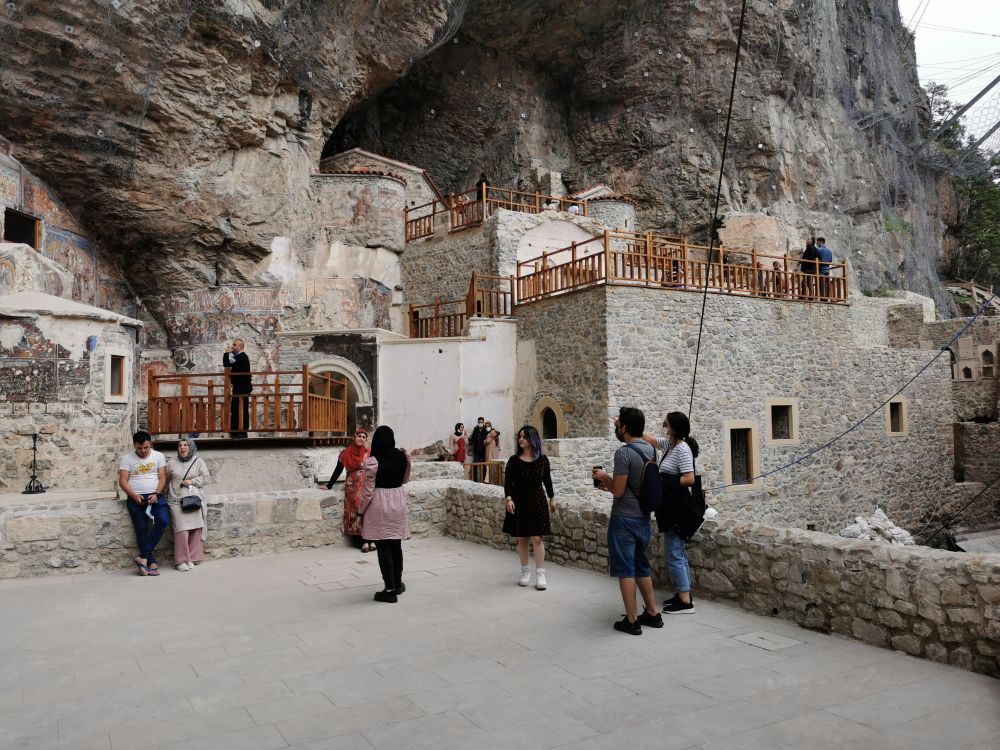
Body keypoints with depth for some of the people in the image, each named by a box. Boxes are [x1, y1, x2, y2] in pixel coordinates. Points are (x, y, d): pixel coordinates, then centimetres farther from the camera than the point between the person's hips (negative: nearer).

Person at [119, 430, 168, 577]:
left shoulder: (158, 456, 5)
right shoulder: (127, 458, 2)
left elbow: (162, 478, 2)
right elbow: (122, 481, -2)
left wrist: (156, 494, -13)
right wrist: (134, 496, -16)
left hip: (155, 496, 1)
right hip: (135, 498, 0)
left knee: (163, 521, -21)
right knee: (141, 529, -4)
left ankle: (144, 556, -13)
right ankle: (151, 561, 3)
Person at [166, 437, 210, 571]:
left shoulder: (198, 462, 8)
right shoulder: (172, 462, 11)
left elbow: (207, 478, 6)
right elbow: (165, 478, 18)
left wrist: (192, 481, -6)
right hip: (177, 501, -1)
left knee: (195, 529, -4)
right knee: (181, 530, -13)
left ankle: (191, 558, 7)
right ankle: (181, 560, -4)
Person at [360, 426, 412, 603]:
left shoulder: (372, 461, -16)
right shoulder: (403, 457, -2)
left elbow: (368, 490, -12)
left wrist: (362, 509, 1)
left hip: (379, 504, -5)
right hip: (398, 502, 5)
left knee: (383, 548, 1)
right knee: (396, 545, 15)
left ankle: (390, 589, 3)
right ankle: (397, 584, 26)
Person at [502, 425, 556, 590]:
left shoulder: (542, 460, -1)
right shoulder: (514, 460, -4)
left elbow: (547, 481, 9)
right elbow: (508, 481, -7)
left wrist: (552, 499, 13)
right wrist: (508, 498, -21)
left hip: (537, 502, -1)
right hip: (518, 502, 1)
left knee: (537, 538, -5)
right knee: (522, 538, 6)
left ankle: (540, 573, 2)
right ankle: (525, 571, 20)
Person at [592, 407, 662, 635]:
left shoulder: (624, 453, -18)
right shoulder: (650, 450, 8)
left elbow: (618, 491, -18)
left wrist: (605, 477, -1)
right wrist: (610, 484, 17)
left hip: (625, 518, -8)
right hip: (644, 517, 8)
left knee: (625, 569, 2)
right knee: (641, 566, 19)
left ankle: (631, 621, 8)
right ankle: (652, 613, 25)